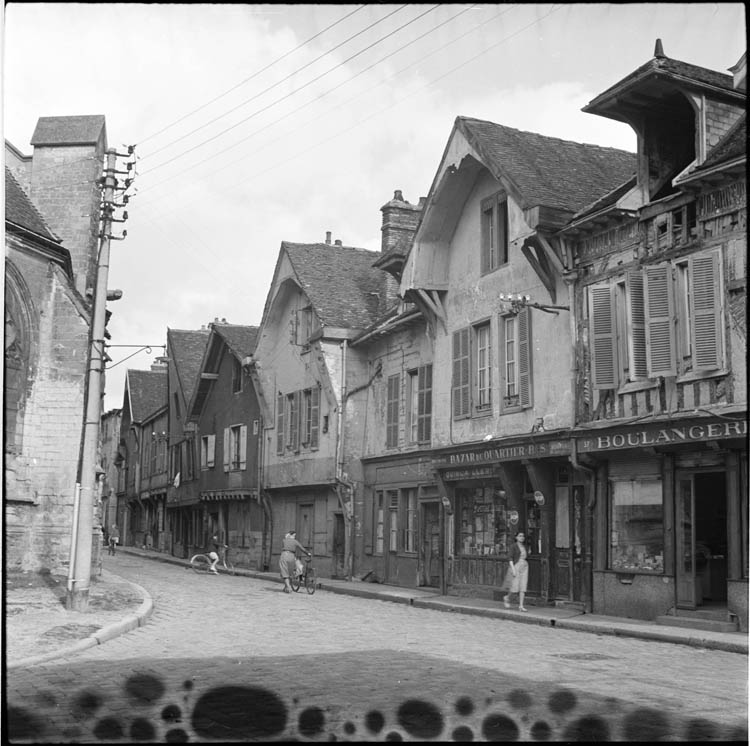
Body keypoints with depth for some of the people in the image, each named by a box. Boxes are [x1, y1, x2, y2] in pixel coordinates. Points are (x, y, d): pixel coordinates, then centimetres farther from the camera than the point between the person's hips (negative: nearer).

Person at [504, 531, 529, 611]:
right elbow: (511, 558, -10)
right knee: (515, 586, -6)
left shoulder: (525, 547, 13)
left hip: (524, 567, 5)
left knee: (523, 586, -4)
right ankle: (507, 598, 23)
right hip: (516, 566, -5)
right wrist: (513, 569, -18)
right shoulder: (514, 546, -5)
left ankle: (521, 606, -5)